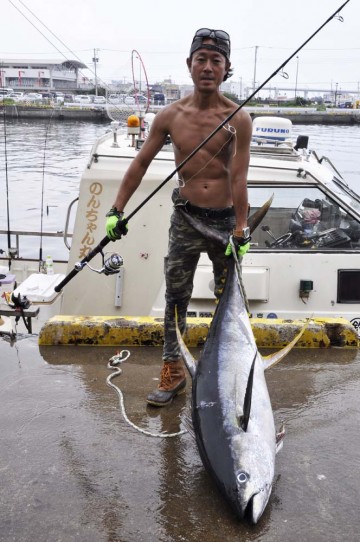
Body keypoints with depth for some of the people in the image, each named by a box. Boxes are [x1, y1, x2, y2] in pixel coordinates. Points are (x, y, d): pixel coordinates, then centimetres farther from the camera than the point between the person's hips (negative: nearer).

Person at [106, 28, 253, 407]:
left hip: (224, 220, -1)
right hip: (185, 219, 2)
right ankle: (173, 373, 19)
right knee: (175, 299, 6)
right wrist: (117, 210, 0)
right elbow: (141, 163, 3)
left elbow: (239, 178, -14)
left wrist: (241, 231, -18)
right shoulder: (171, 115, -2)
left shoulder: (238, 118, -9)